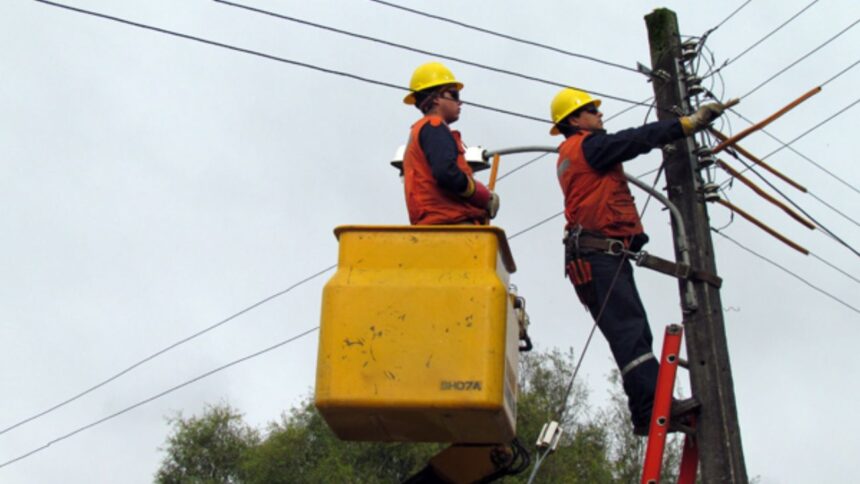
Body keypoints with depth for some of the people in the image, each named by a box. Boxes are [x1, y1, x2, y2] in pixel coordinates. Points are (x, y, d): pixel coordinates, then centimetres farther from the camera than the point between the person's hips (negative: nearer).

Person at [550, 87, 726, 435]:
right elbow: (639, 139, -10)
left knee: (633, 333, 1)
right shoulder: (587, 146, -3)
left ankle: (647, 412, -6)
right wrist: (690, 122, -8)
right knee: (629, 329, -21)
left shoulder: (571, 155, 28)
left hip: (603, 255, 11)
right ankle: (654, 406, -30)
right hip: (598, 253, -11)